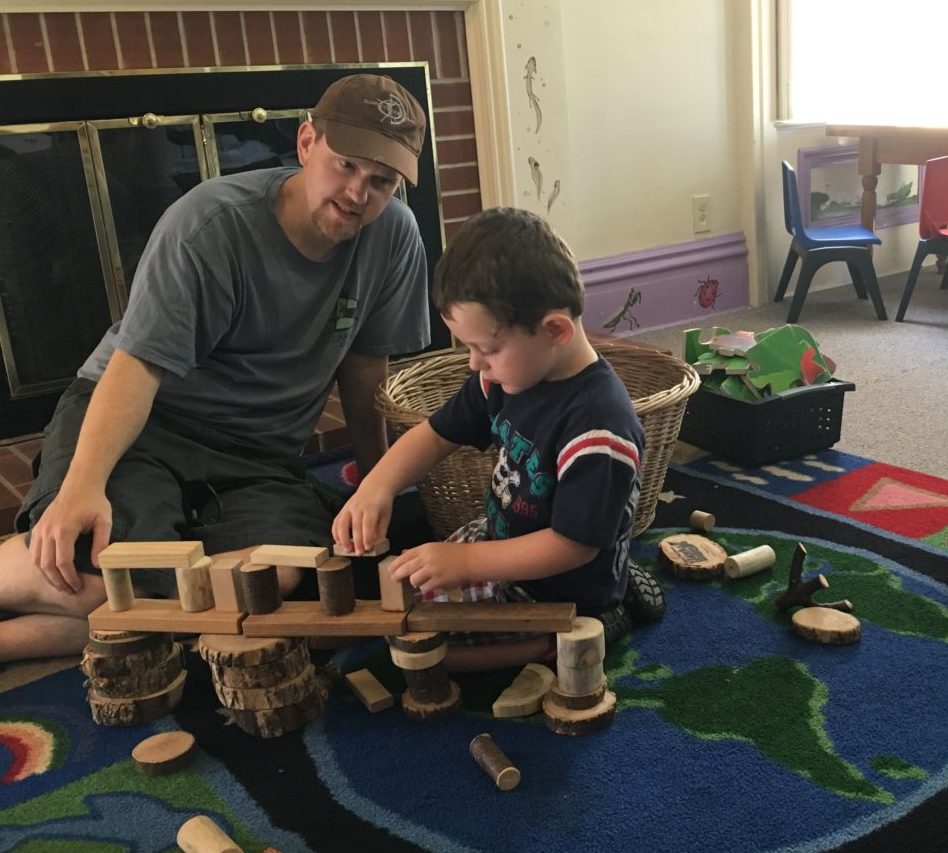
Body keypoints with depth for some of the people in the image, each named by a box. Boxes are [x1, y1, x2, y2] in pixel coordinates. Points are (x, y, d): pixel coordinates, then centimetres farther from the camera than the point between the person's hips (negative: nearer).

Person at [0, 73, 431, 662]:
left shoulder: (395, 237, -3)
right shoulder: (213, 224, -15)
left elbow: (365, 364, 8)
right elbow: (139, 361, -22)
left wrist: (376, 477, 14)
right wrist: (82, 485, -35)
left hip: (260, 456, 4)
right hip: (139, 421, -3)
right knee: (84, 565, -34)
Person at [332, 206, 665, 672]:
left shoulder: (598, 426, -33)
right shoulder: (507, 375, -8)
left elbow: (573, 545, -29)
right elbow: (436, 434, 1)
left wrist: (466, 561, -29)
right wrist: (377, 485, -17)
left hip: (562, 591, -8)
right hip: (505, 537, 9)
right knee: (402, 581, 24)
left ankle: (595, 624, -2)